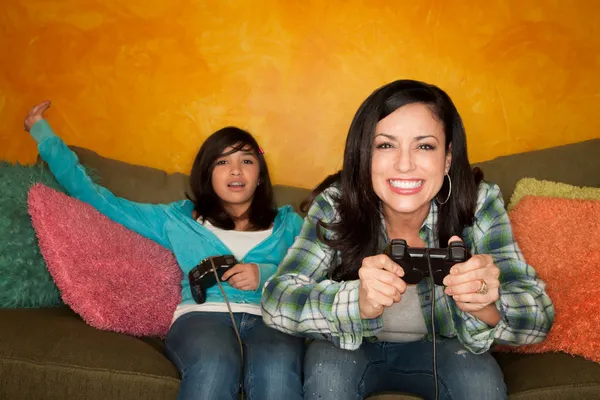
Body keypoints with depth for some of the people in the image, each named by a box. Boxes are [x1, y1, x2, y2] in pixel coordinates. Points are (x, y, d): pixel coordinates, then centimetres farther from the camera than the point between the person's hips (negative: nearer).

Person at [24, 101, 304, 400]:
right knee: (213, 367, -37)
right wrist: (44, 136, 24)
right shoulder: (179, 218, 22)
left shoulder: (287, 222, 24)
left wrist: (267, 275, -5)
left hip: (272, 318, 0)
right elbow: (98, 200, 22)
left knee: (275, 372, -38)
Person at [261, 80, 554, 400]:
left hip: (439, 349, 1)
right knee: (327, 369, -31)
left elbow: (539, 316, -24)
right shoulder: (335, 205, -23)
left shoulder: (480, 204, -21)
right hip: (353, 347, 0)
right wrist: (357, 302, -49)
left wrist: (487, 306, -47)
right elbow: (276, 302, -29)